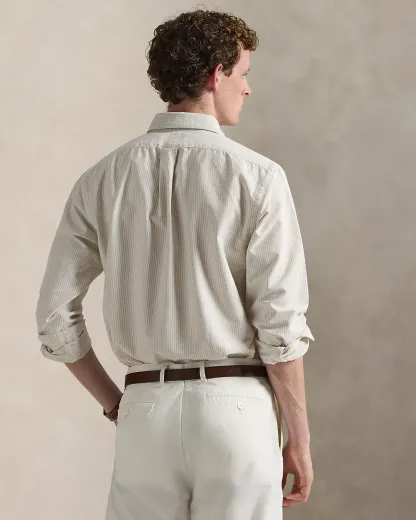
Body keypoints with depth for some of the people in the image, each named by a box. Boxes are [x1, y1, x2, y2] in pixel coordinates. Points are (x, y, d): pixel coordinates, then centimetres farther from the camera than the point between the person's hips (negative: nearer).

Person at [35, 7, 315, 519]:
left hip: (146, 407, 3)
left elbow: (55, 316, 3)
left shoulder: (102, 180, 4)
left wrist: (116, 405, 14)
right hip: (236, 405, -3)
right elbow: (280, 323, -9)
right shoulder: (256, 177, -7)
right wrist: (298, 438, 0)